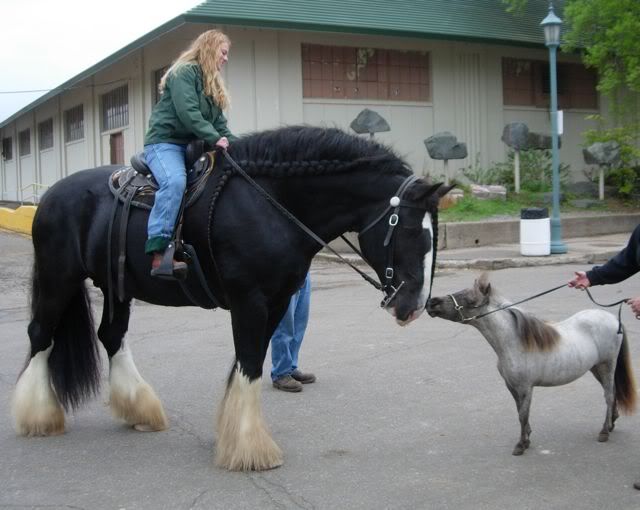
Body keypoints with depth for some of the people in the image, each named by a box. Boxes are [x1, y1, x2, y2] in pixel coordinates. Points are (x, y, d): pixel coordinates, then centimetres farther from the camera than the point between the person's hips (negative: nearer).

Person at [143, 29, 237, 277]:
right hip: (165, 142, -9)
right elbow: (187, 112, -19)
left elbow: (220, 124, 17)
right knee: (175, 181, -37)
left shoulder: (212, 83, 24)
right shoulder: (184, 72, -4)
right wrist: (215, 138, -26)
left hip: (195, 146, 9)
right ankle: (158, 254, -44)